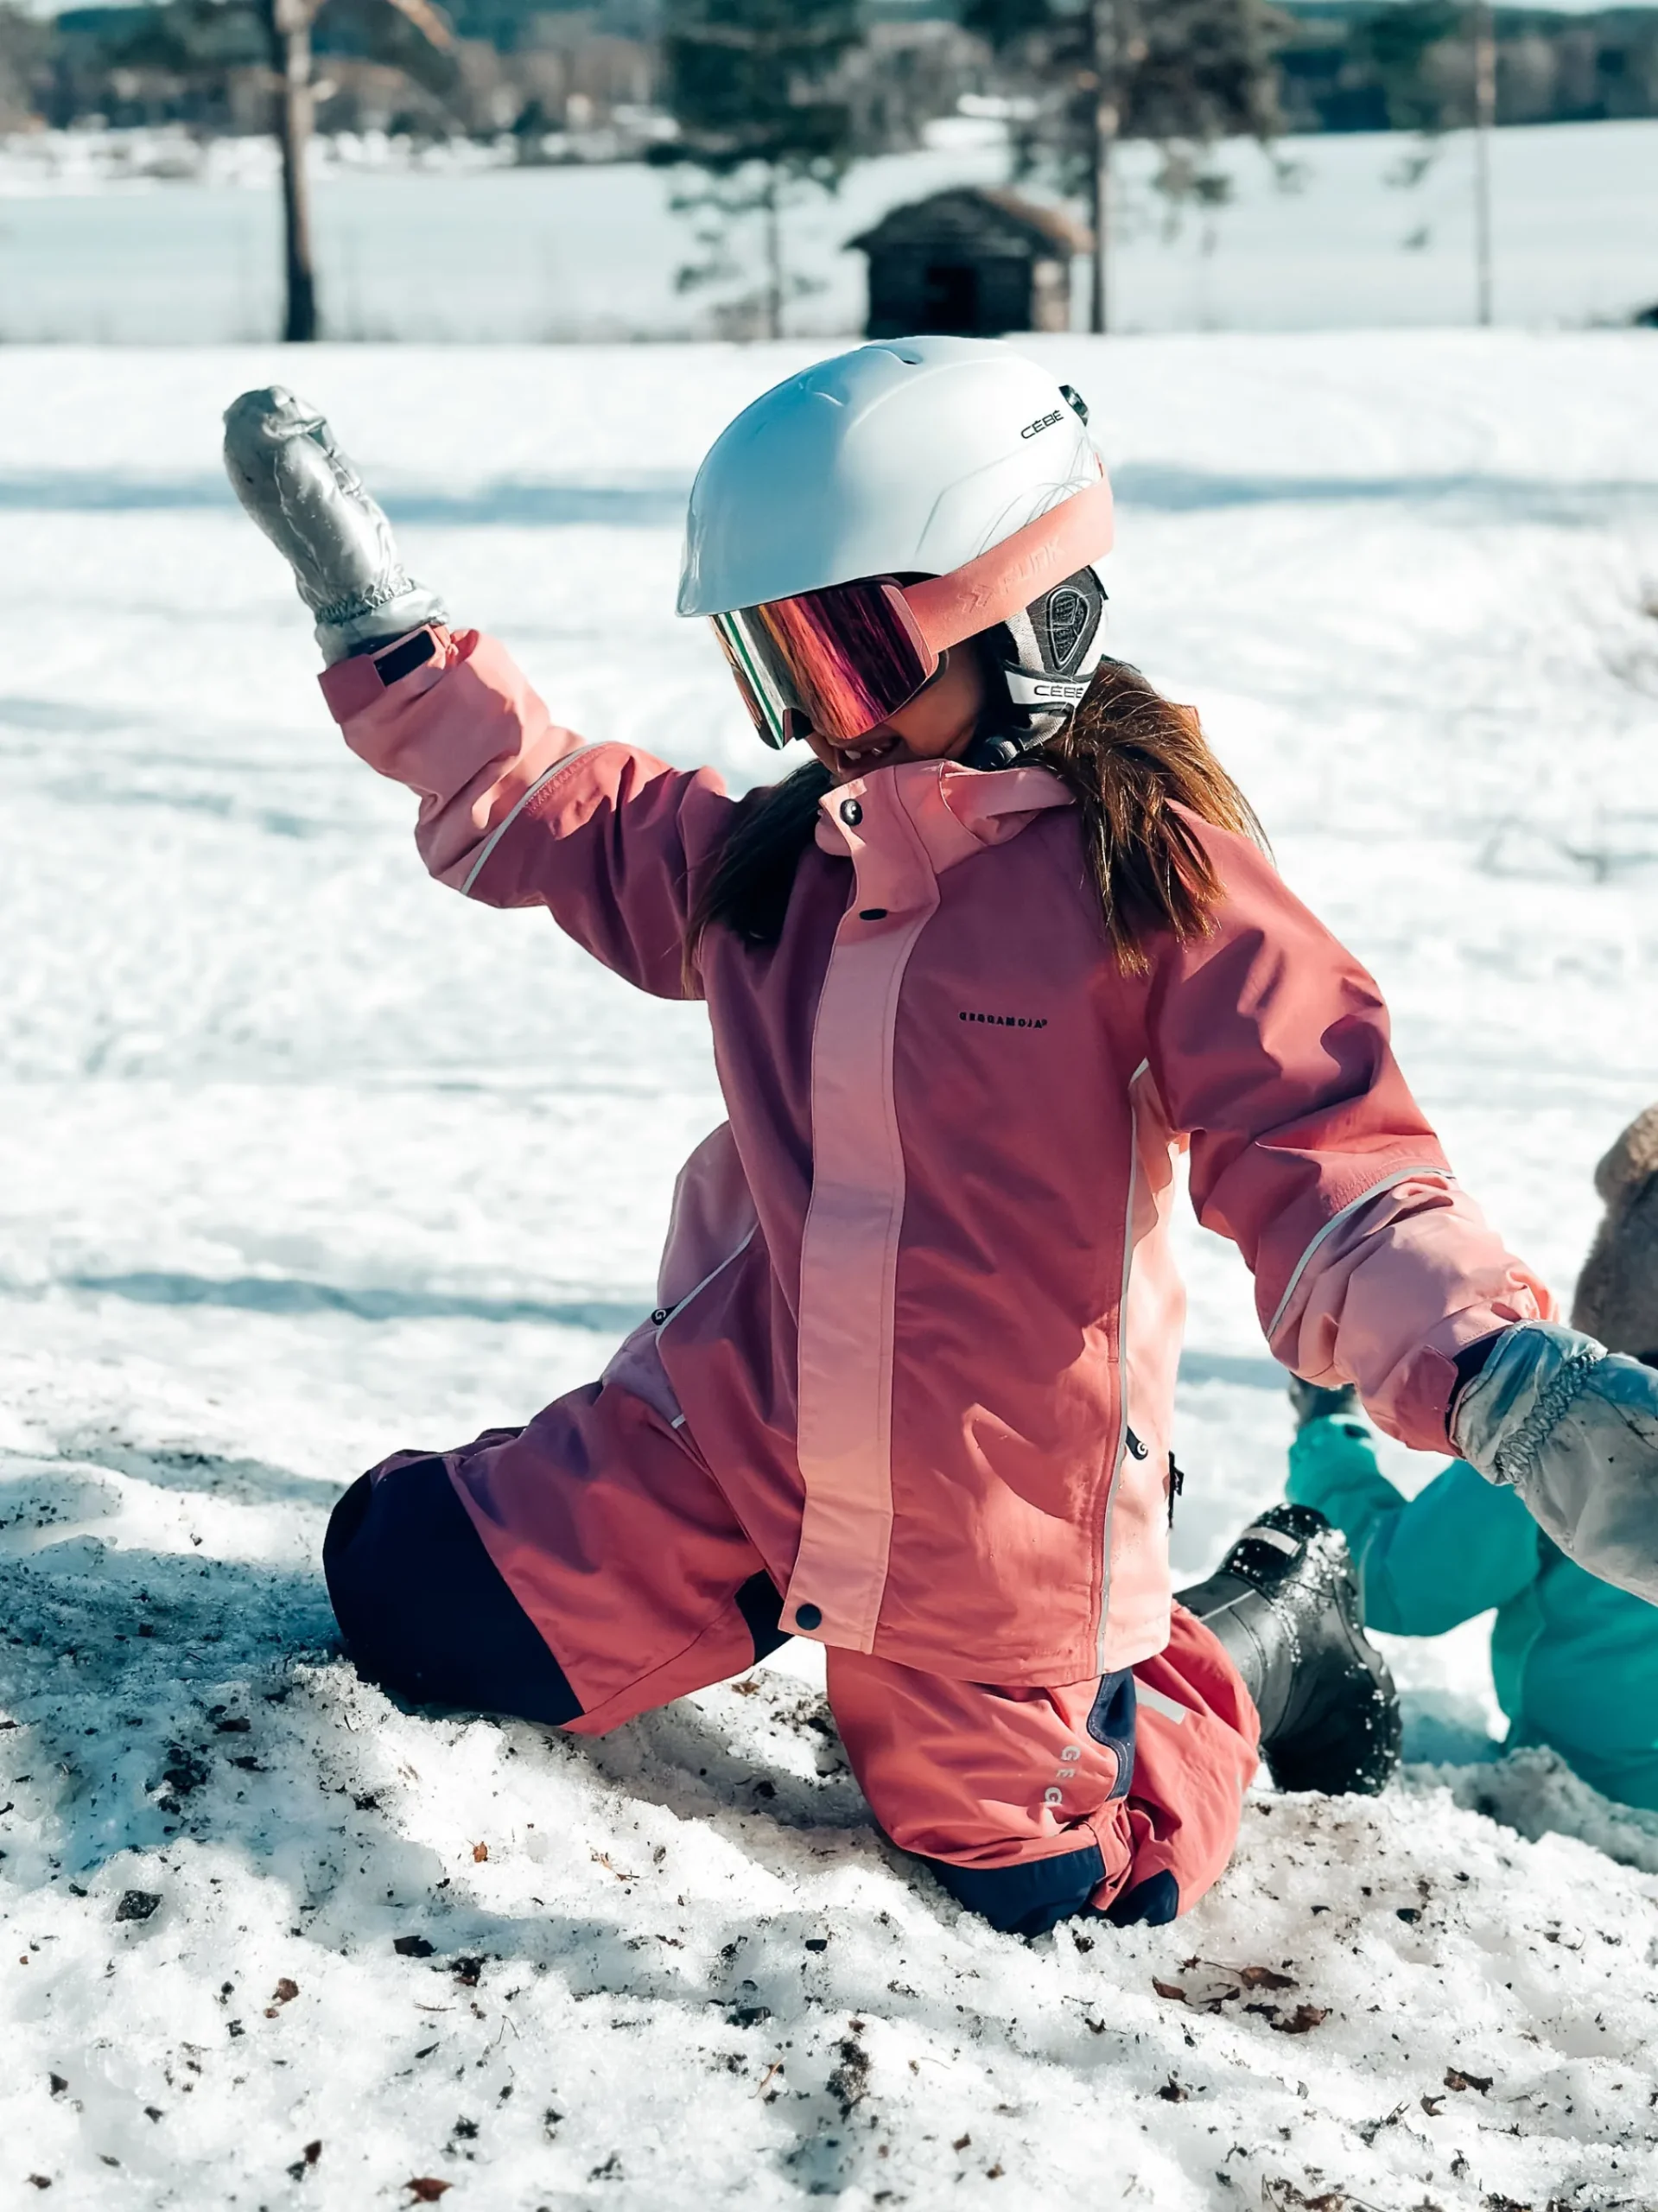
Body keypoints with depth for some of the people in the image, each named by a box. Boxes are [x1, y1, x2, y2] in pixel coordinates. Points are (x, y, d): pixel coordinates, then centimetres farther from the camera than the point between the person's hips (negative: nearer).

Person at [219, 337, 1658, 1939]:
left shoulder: (1153, 873, -16)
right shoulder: (763, 862, 1)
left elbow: (1321, 1165, -22)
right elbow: (542, 815, 19)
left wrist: (1498, 1374, -39)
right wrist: (375, 622, 13)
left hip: (1000, 1496, -5)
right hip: (734, 1431, 5)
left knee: (1040, 1879, 7)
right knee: (409, 1597, 0)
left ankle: (1277, 1626, 35)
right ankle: (778, 1578, 24)